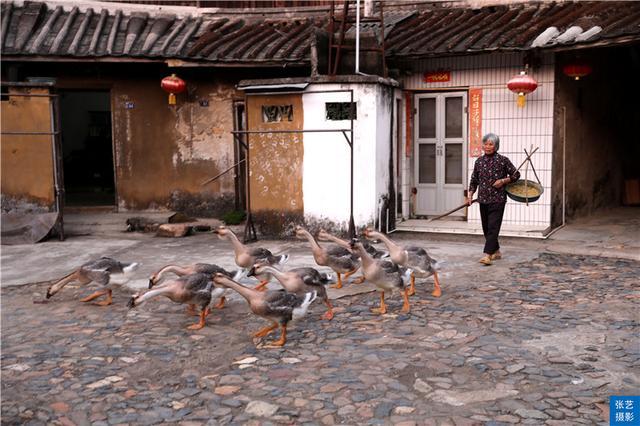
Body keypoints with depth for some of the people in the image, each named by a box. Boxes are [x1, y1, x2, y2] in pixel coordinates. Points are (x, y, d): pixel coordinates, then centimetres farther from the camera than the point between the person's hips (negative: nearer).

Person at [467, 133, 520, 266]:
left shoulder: (503, 160, -3)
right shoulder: (479, 161, 8)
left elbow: (516, 175, 5)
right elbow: (474, 180, 14)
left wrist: (503, 181, -10)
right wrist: (470, 195, 3)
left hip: (498, 199, -5)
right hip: (483, 200, 5)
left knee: (493, 227, -12)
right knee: (486, 228, 11)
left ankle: (488, 254, -16)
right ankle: (496, 251, 27)